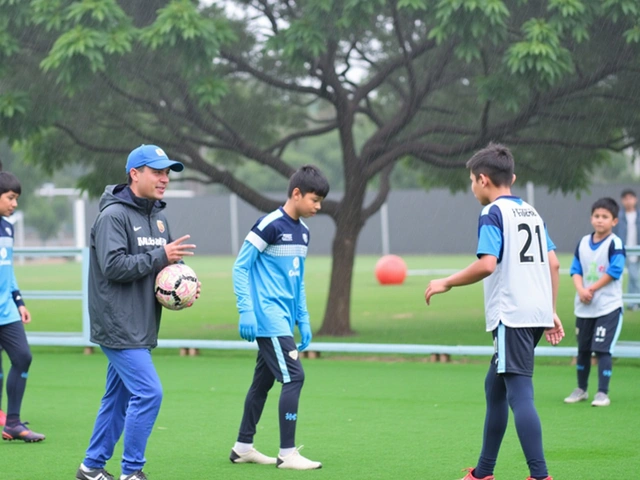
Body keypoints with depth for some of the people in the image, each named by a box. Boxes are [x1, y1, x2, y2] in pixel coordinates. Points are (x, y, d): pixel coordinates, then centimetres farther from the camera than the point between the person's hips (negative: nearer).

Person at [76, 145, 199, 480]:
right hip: (118, 325, -9)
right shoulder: (113, 215, -13)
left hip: (140, 327, 9)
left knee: (118, 397, 14)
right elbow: (114, 266, -22)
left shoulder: (158, 218, 16)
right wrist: (160, 256, -21)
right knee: (148, 392, -13)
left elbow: (167, 263, 22)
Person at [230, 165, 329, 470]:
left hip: (283, 321, 9)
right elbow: (241, 267, -11)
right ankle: (287, 453, -7)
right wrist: (246, 311, -16)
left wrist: (303, 320, 17)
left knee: (263, 381, 13)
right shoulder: (270, 225, -13)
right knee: (293, 377, -12)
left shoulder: (302, 231, 12)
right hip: (268, 318, -9)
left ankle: (243, 447, 22)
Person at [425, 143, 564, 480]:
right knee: (495, 386, 18)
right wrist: (551, 312, 19)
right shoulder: (531, 212, 17)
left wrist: (446, 283, -7)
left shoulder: (493, 213, -7)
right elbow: (553, 263, 15)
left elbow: (487, 264, -19)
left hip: (512, 316, -9)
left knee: (520, 394, -12)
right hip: (537, 312, 9)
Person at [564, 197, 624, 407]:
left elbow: (614, 272, -15)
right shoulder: (583, 243, 8)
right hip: (583, 307, 6)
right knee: (583, 349, 13)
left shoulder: (615, 244, -9)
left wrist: (592, 289, -15)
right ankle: (581, 389, 27)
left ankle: (603, 393, -5)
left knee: (602, 350, -10)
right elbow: (576, 270, 6)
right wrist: (581, 289, -12)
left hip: (608, 306, -6)